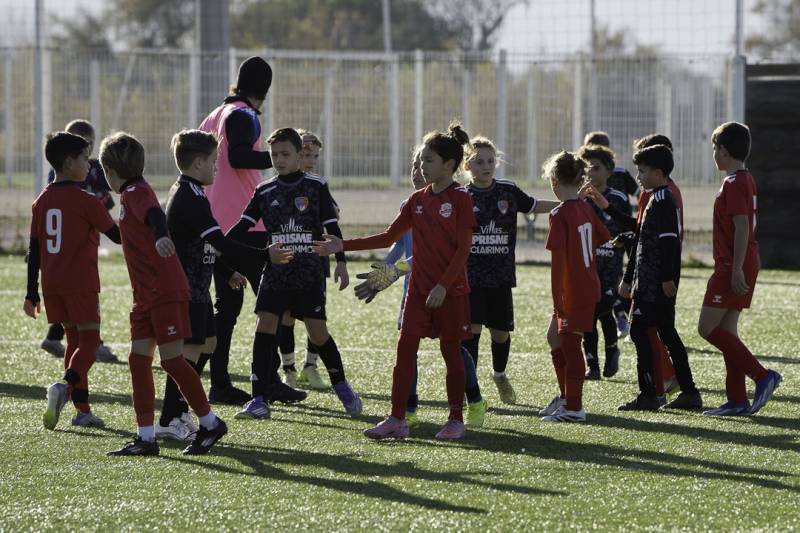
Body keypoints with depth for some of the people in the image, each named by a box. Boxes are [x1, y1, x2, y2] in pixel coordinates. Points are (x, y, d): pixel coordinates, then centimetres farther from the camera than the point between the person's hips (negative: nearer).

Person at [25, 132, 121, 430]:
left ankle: (82, 409, 11)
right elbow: (117, 235, -2)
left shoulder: (41, 202, 8)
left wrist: (32, 294, 13)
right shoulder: (86, 201, -10)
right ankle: (66, 386, -30)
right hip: (81, 283, -6)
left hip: (51, 284, 6)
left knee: (74, 340, 14)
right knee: (89, 341, -3)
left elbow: (34, 251, 10)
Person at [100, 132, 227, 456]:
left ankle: (210, 424, 7)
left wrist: (160, 235, -53)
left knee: (171, 359, -6)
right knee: (138, 360, 4)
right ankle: (145, 438, 4)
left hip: (166, 292, -10)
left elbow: (153, 213, -34)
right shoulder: (132, 195, 18)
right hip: (147, 295, 10)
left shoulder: (135, 193, -13)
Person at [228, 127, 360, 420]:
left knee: (318, 331, -3)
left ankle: (341, 385, 23)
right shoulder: (264, 192, 7)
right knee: (264, 327, -10)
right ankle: (259, 400, -9)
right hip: (275, 272, 2)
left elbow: (332, 228, 2)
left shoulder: (316, 187, 1)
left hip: (309, 274, -2)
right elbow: (243, 226, 5)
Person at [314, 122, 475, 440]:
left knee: (451, 352, 1)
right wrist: (343, 246, 7)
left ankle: (456, 420, 11)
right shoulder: (418, 200, 10)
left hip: (451, 291, -6)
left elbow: (463, 249, -12)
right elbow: (388, 238, 14)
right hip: (419, 288, 6)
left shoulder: (461, 199, -8)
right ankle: (397, 419, -1)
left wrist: (443, 286, -20)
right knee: (405, 348, -2)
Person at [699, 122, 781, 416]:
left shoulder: (734, 183, -15)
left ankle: (762, 375, -13)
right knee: (726, 330, 10)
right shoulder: (746, 179, 16)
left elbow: (742, 227, -22)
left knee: (708, 327, -9)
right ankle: (737, 400, 9)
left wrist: (736, 270, -25)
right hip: (746, 264, 10)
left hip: (734, 267, -10)